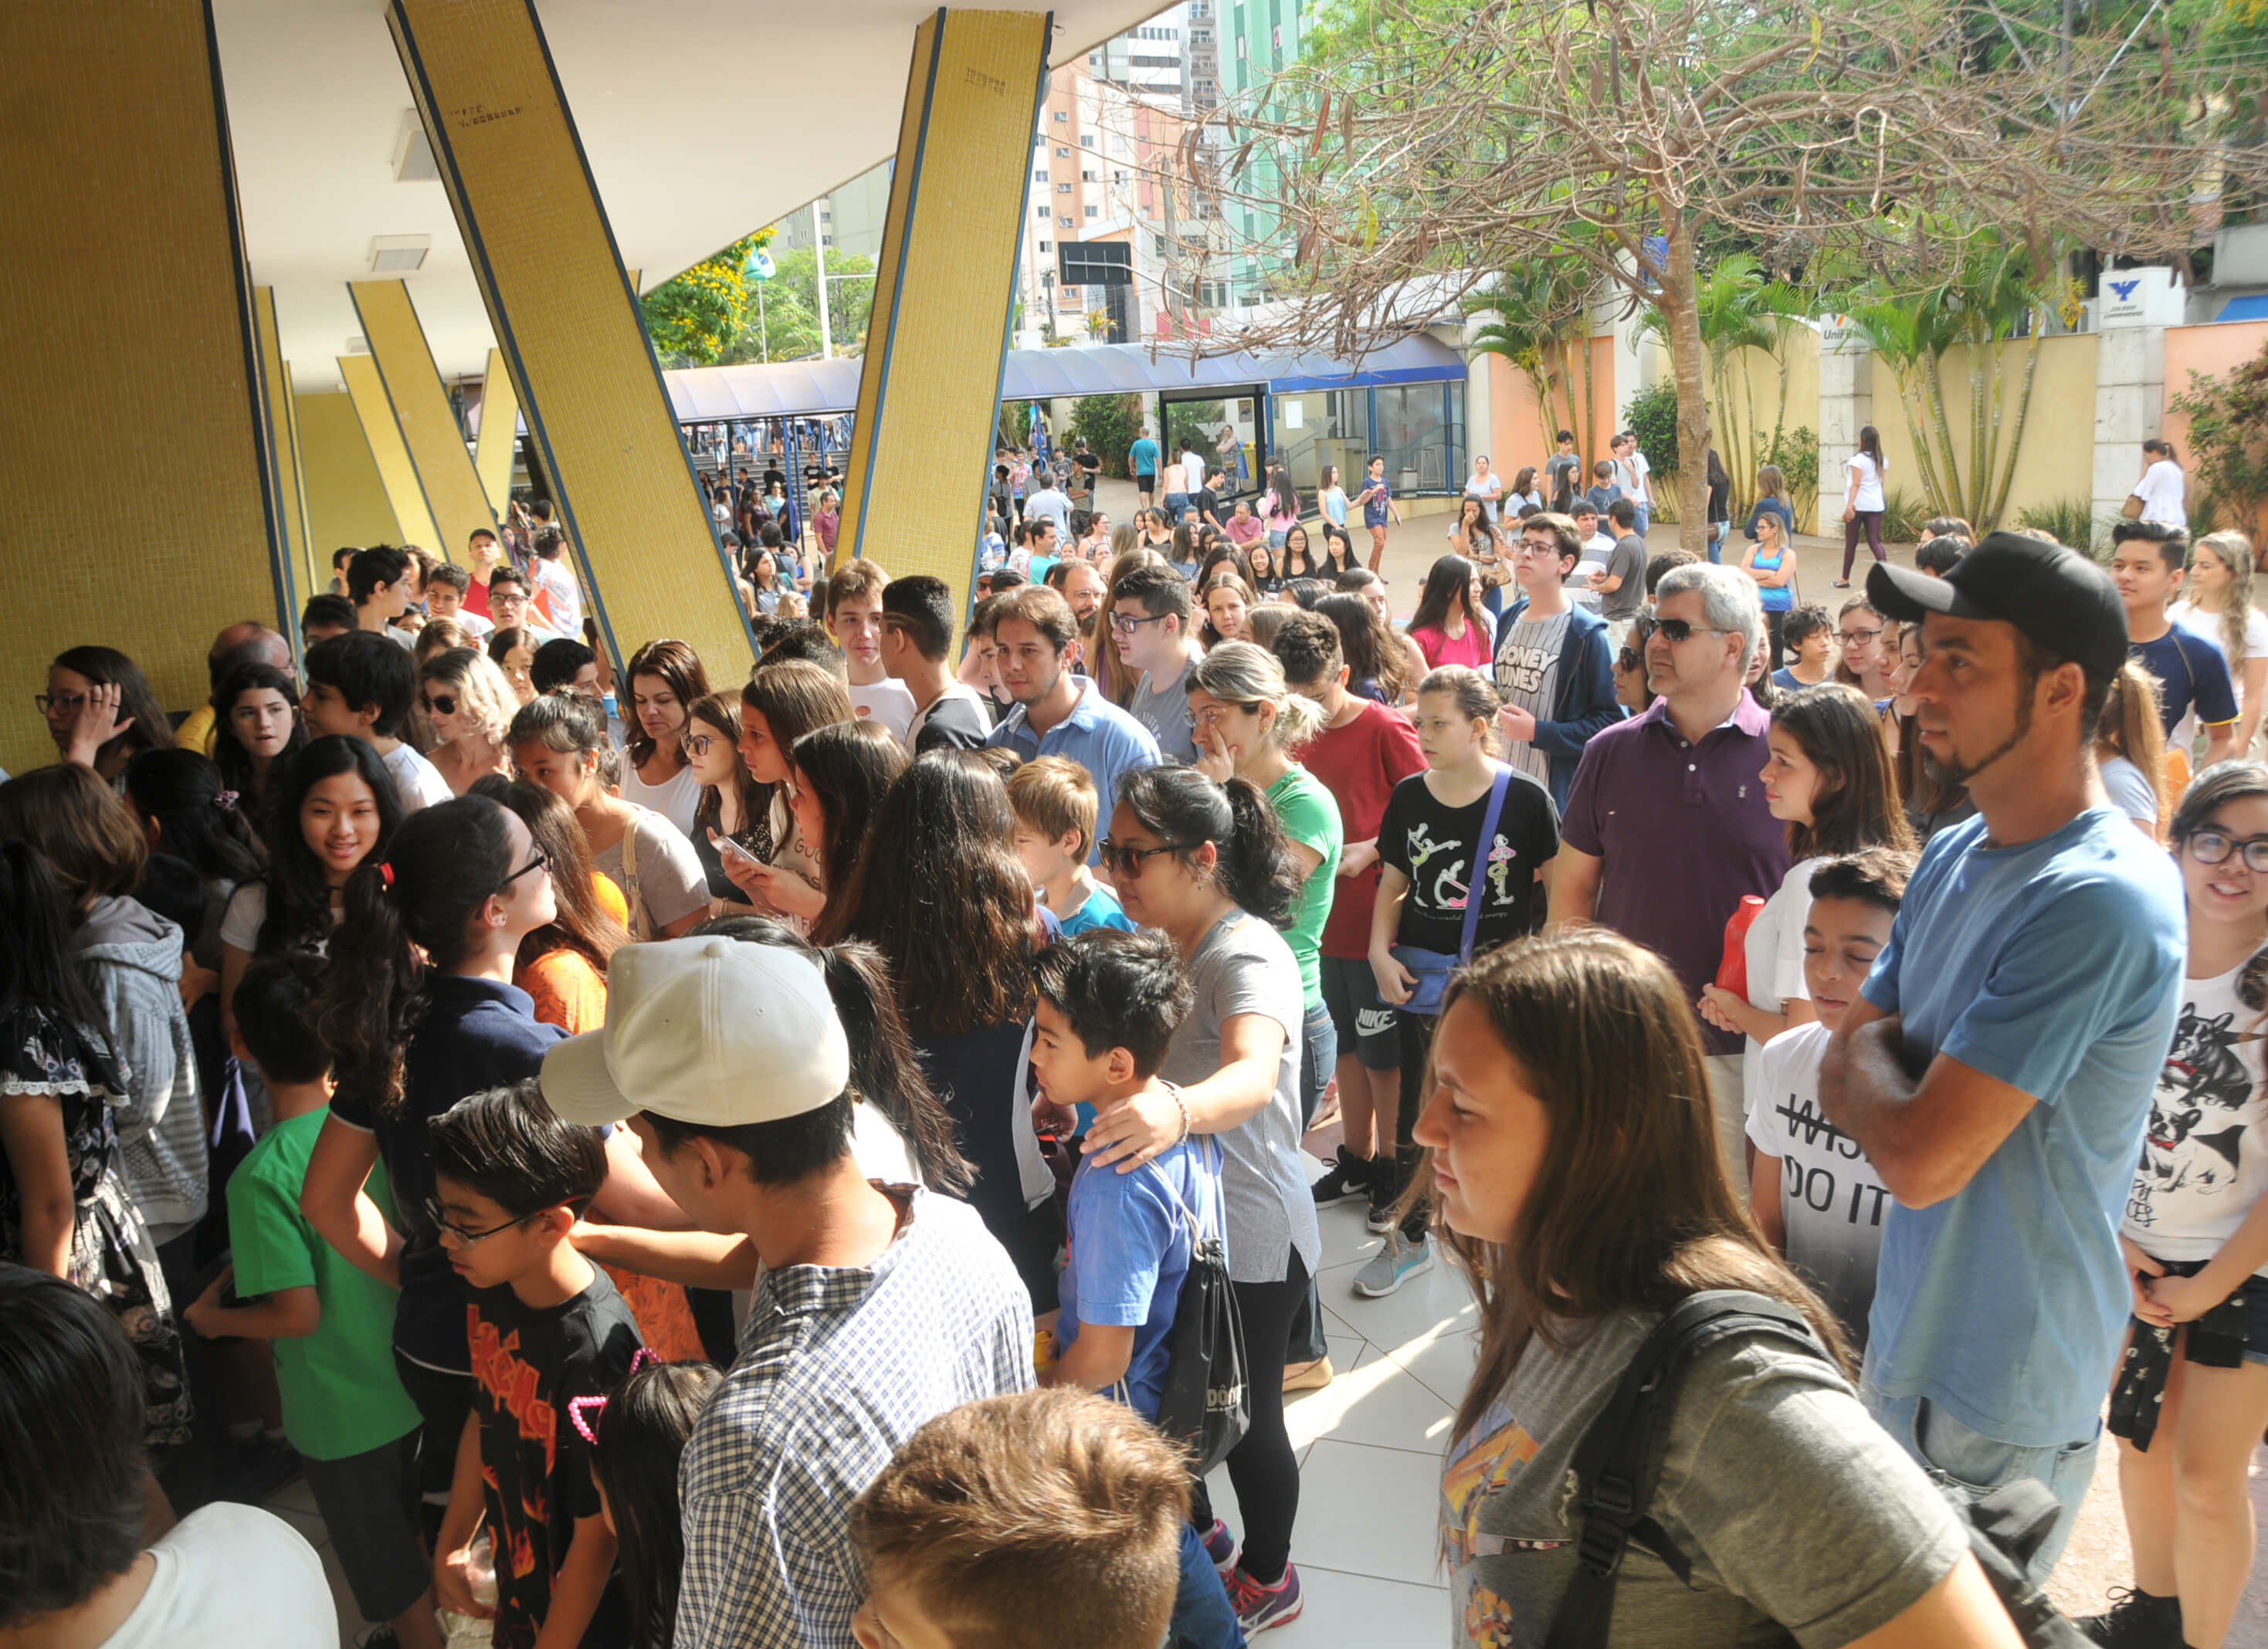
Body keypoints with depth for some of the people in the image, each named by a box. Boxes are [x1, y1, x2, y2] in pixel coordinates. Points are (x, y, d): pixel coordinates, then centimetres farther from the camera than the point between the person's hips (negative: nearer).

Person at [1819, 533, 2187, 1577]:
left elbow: (1918, 1161, -27)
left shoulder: (2098, 900, -25)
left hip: (1999, 1404, -8)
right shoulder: (1954, 858, 3)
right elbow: (1841, 1082, 8)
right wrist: (1891, 1069, -13)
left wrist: (1870, 1055, -8)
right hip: (1906, 1343, 8)